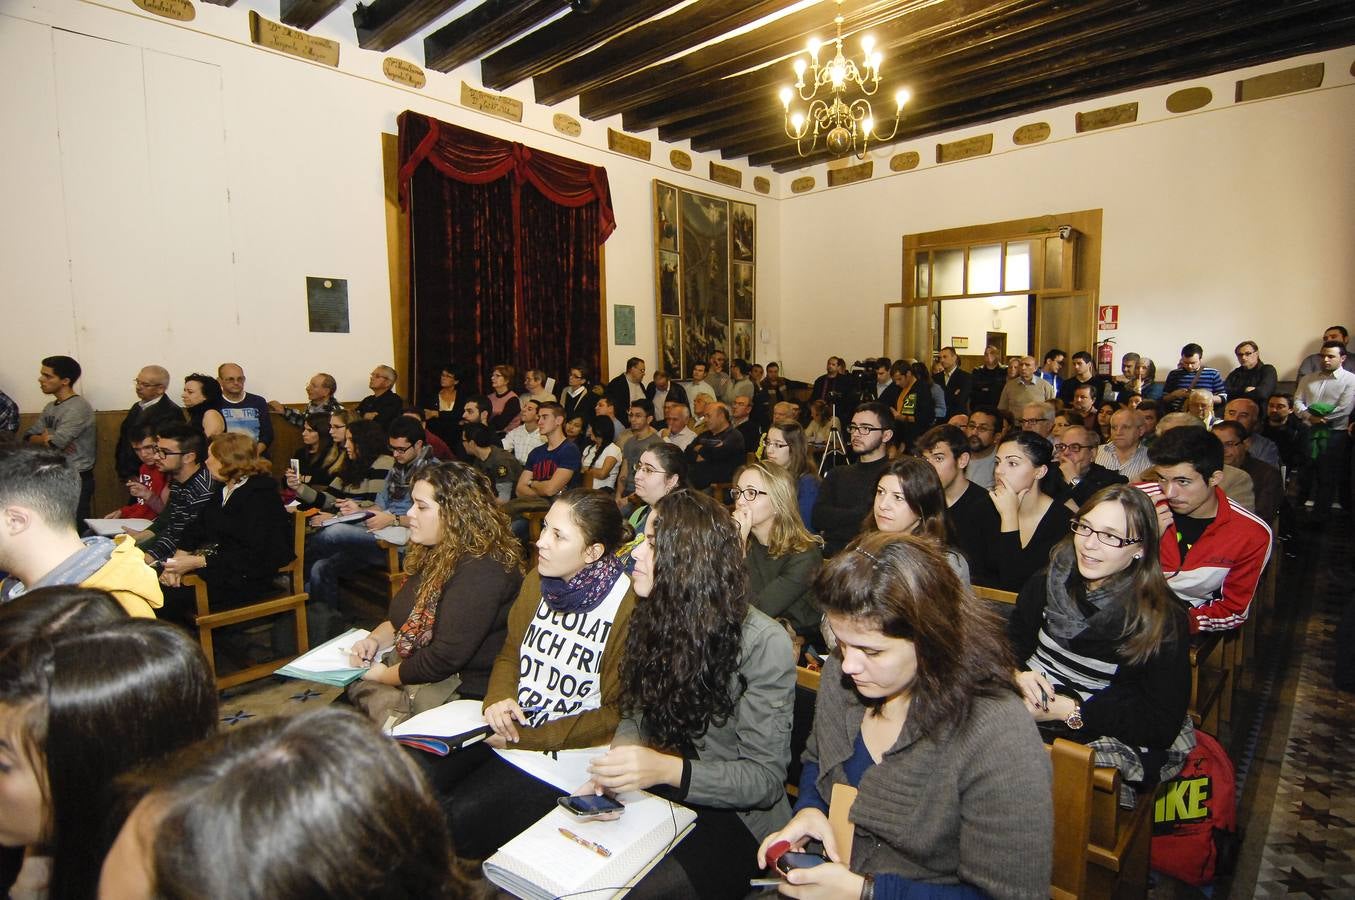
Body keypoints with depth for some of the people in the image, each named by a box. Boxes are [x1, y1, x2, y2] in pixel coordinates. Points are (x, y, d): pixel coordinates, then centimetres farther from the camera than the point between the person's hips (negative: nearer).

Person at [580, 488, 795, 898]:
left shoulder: (764, 645, -20)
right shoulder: (656, 618, 1)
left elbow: (766, 779, -16)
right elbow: (635, 715, 9)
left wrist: (669, 769, -28)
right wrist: (614, 765, -12)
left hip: (732, 817, -5)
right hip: (652, 796, 5)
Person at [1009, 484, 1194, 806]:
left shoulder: (1163, 621, -8)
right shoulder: (1049, 581, 3)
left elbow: (1163, 726, -8)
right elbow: (1011, 642, 13)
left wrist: (1071, 710, -16)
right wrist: (1018, 675, -10)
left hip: (1104, 741, -4)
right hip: (1026, 712, 4)